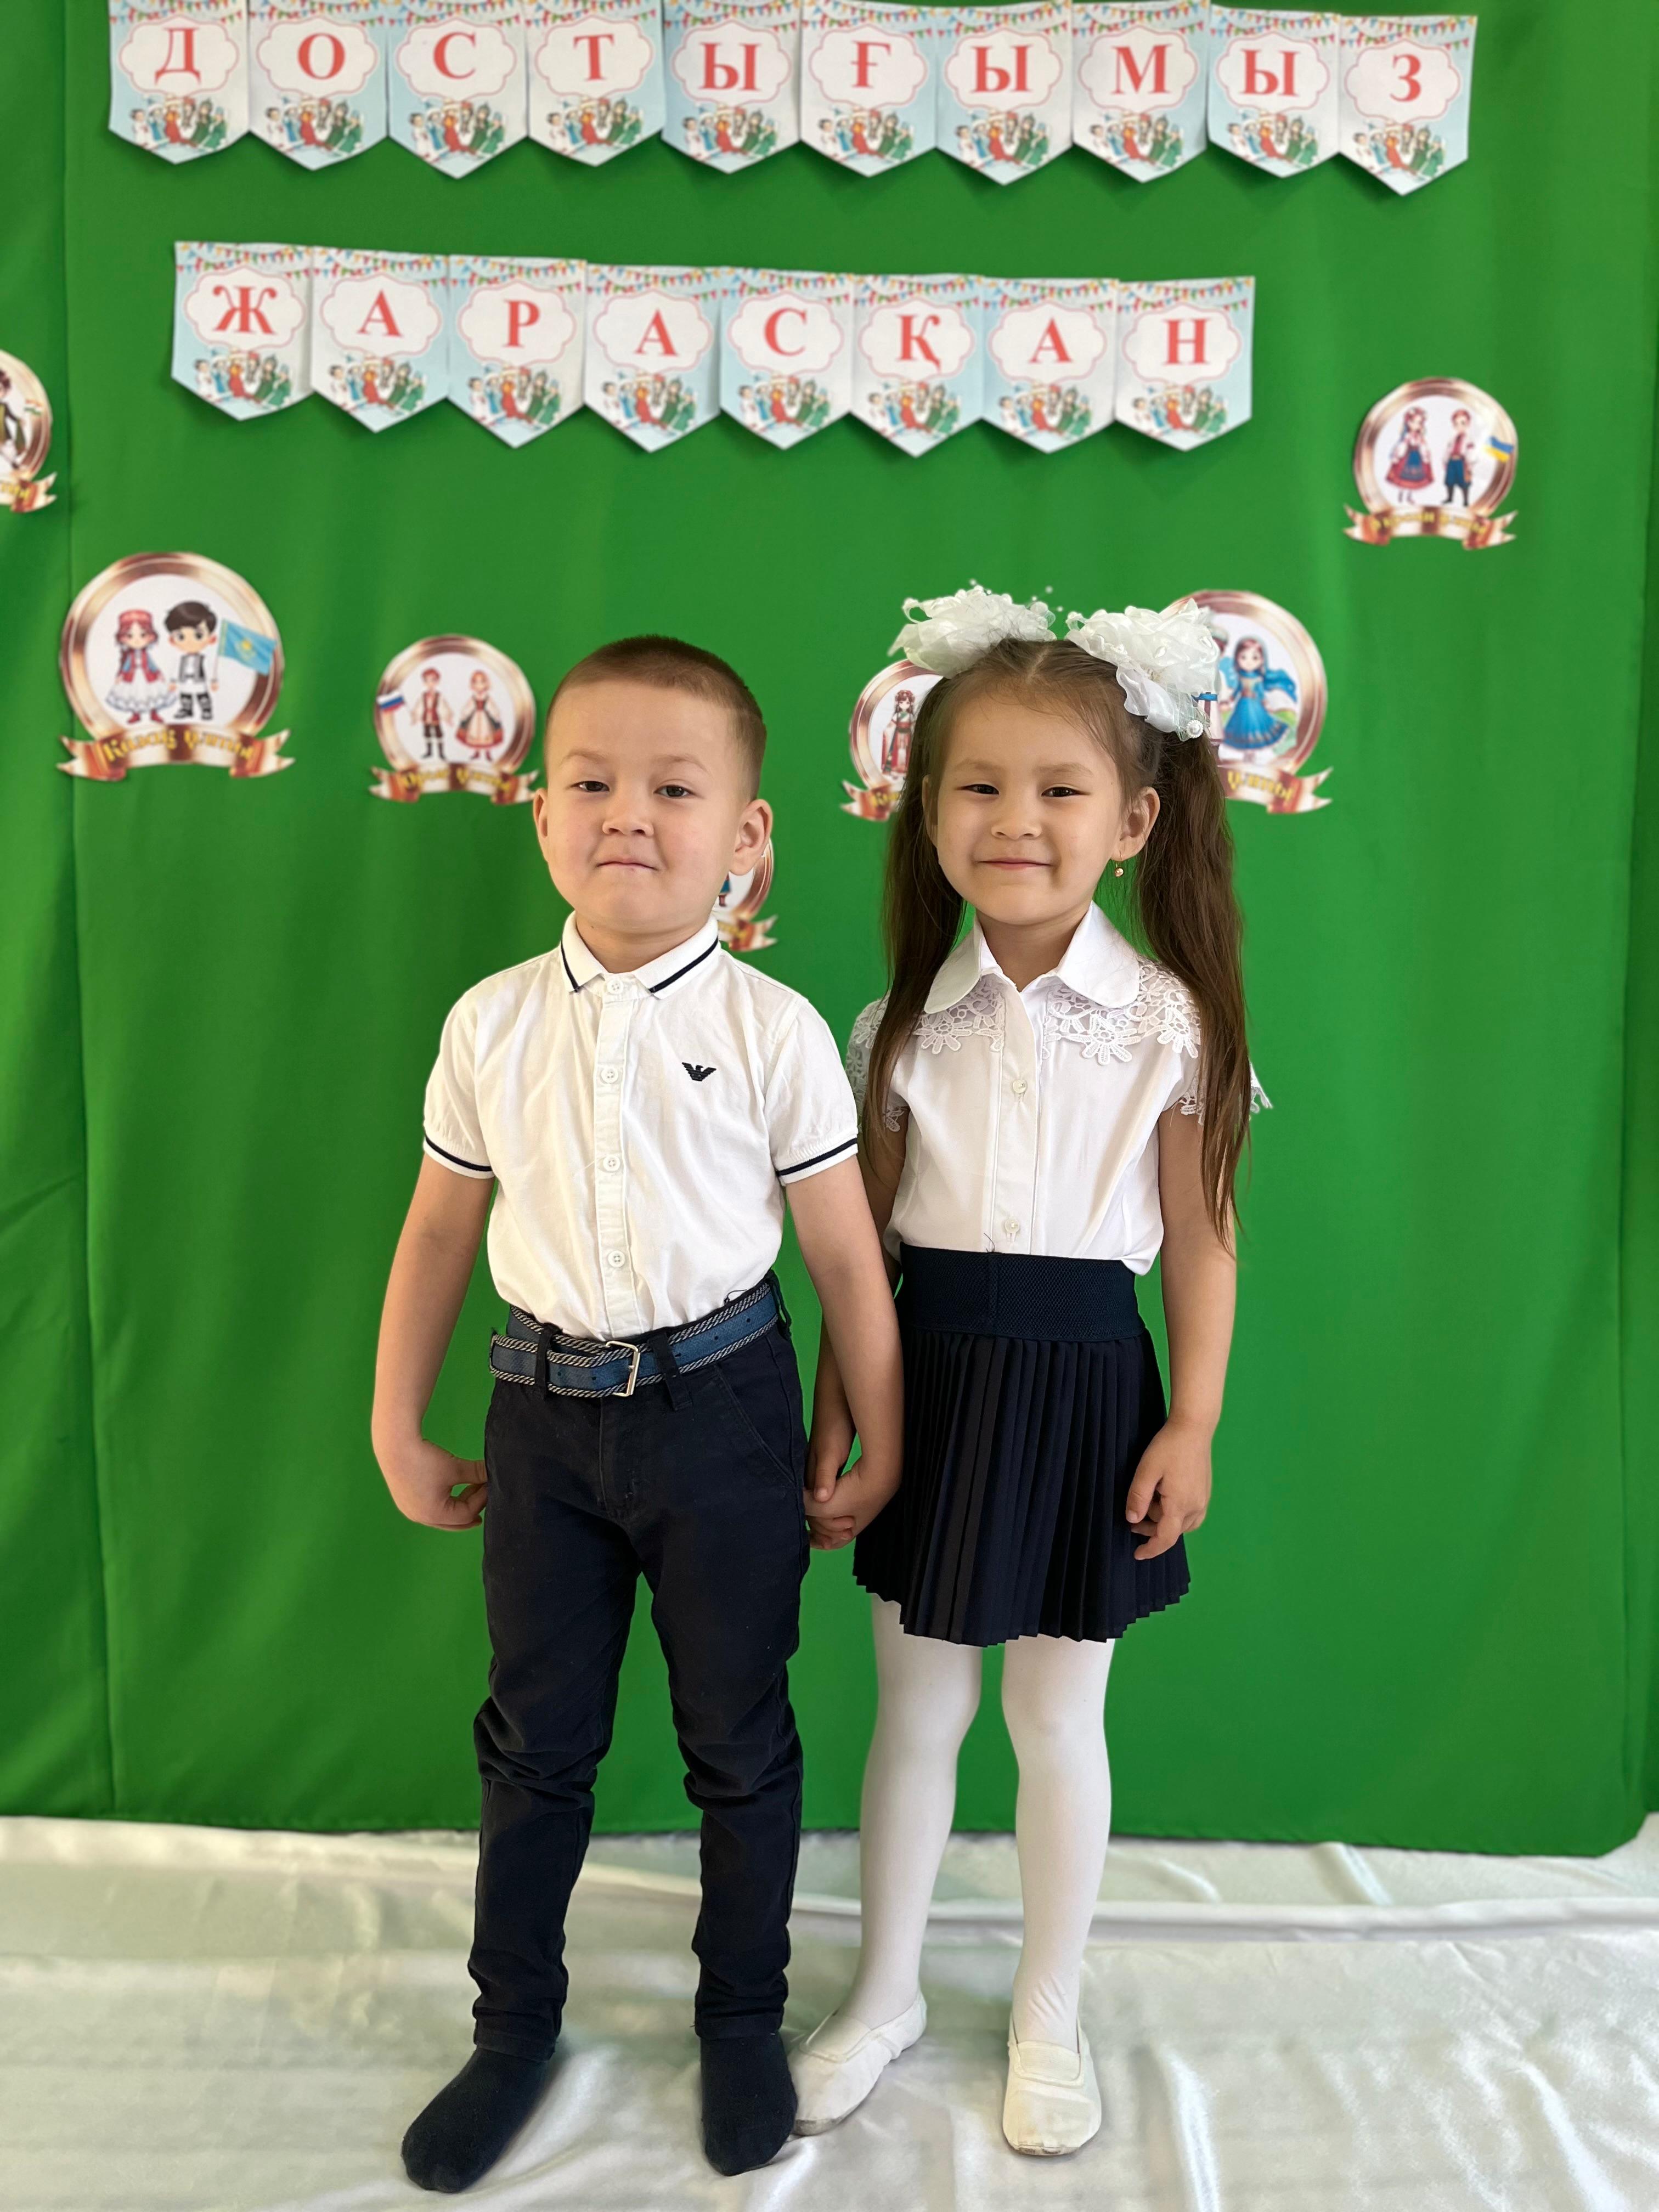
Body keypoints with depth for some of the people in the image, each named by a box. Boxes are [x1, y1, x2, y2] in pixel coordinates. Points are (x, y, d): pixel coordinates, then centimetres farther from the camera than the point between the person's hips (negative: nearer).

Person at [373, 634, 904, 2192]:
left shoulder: (774, 1031, -11)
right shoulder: (492, 1024, -3)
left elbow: (846, 1255, -4)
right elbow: (438, 1233, 6)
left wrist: (877, 1444, 1)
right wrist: (398, 1428, 10)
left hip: (721, 1406, -2)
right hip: (546, 1410, 2)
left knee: (736, 1733, 14)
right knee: (535, 1735, 16)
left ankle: (743, 2016, 39)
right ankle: (514, 2025, 39)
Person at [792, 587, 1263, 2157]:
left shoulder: (1168, 1019, -7)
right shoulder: (902, 1023, -1)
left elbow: (1199, 1236, -2)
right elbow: (865, 1244, 3)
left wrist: (1193, 1424, -4)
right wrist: (832, 1424, 3)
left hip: (1083, 1382, -2)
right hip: (936, 1378, 2)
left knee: (1057, 1720, 13)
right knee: (915, 1712, 16)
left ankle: (1049, 2016, 37)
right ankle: (885, 1995, 38)